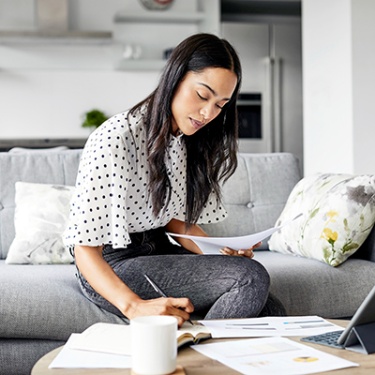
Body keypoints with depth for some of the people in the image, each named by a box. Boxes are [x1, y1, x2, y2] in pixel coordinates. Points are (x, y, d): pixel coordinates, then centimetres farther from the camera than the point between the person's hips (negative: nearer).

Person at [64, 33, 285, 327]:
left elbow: (176, 219, 11)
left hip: (160, 252, 7)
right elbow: (85, 247, -24)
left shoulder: (186, 140, 6)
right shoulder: (114, 140, -21)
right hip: (112, 267, -7)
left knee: (270, 313, -12)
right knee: (252, 277, -23)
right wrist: (135, 307, -39)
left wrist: (223, 252, -7)